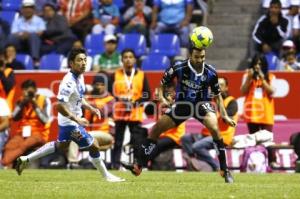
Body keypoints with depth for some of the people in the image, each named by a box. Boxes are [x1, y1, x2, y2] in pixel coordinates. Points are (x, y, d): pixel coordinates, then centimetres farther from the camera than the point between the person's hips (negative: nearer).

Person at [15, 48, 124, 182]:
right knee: (94, 146, -2)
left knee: (61, 145, 28)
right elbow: (59, 106, -32)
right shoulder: (69, 82, -29)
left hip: (73, 119, 10)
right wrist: (77, 120, -31)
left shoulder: (80, 76, 1)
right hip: (70, 123, -10)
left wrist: (91, 108, 4)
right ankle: (106, 175, 16)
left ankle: (26, 159, 35)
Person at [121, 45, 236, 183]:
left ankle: (225, 170, -19)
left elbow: (217, 95, 0)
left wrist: (224, 116, -4)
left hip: (202, 104, -2)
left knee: (214, 129, -29)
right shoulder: (179, 68, -17)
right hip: (182, 104, 2)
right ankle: (138, 166, 6)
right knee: (156, 129, -5)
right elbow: (161, 83, -4)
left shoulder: (210, 72, -14)